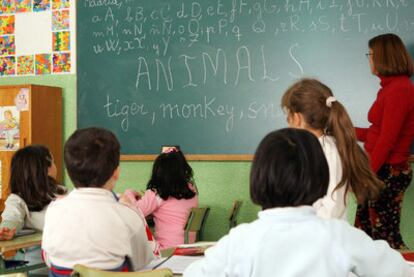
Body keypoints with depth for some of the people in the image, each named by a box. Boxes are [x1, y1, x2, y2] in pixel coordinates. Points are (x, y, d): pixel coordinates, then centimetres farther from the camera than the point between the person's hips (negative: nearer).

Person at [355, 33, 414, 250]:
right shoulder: (392, 87, 11)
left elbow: (387, 140, -20)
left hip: (389, 172, -9)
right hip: (381, 169, 9)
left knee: (384, 232, 0)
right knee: (365, 228, 12)